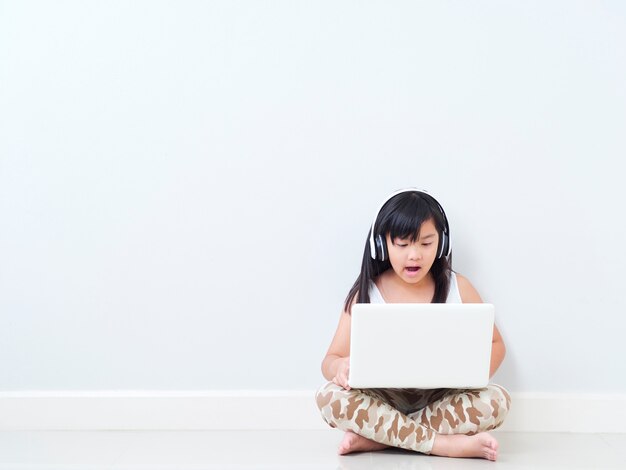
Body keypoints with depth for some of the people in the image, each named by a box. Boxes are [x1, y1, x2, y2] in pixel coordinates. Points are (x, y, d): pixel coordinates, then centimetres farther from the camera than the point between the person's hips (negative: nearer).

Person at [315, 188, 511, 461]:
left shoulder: (458, 288, -1)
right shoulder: (365, 294, -4)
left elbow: (495, 344, 7)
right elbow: (331, 360, -4)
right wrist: (341, 367, -30)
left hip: (440, 401, 1)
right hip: (383, 400, -1)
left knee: (497, 400, -28)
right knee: (328, 396, -30)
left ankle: (378, 437, -23)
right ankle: (448, 444, -28)